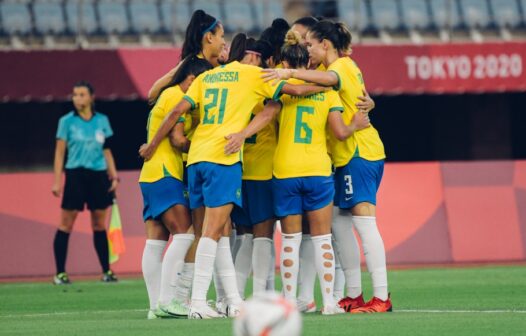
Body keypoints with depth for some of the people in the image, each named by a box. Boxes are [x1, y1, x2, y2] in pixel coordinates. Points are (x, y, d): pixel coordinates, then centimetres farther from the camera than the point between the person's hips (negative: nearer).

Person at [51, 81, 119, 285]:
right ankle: (60, 273, -2)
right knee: (66, 224, -5)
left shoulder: (102, 121, 9)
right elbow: (59, 152, 0)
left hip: (99, 176, 3)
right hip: (75, 174, -3)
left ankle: (106, 271, 12)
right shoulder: (67, 122, 0)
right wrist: (57, 181, -5)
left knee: (99, 225, 6)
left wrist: (114, 176, 10)